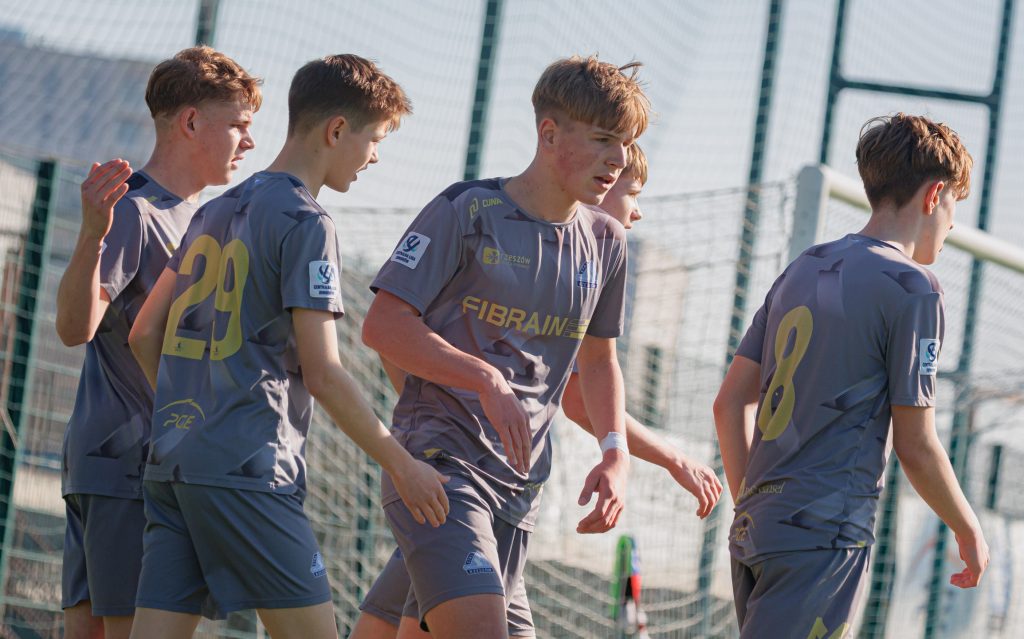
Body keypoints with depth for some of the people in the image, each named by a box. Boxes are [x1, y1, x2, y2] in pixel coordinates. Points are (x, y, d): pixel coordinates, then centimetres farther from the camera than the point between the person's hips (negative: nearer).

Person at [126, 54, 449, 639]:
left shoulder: (216, 212, 18)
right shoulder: (306, 224, -7)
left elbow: (145, 335, 21)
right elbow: (322, 373, -13)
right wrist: (404, 465, -7)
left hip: (172, 463, 8)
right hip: (247, 470, -8)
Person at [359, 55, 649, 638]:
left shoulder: (605, 242, 11)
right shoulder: (467, 213, -7)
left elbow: (599, 358, 24)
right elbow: (384, 326, -10)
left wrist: (616, 452, 8)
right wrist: (488, 381, -21)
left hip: (521, 483, 6)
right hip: (438, 459, -6)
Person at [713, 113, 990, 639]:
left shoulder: (803, 270, 15)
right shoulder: (911, 287, -8)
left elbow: (729, 404, 15)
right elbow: (914, 446, -8)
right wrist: (970, 533, 5)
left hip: (755, 533, 8)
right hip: (825, 536, -8)